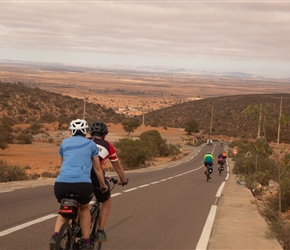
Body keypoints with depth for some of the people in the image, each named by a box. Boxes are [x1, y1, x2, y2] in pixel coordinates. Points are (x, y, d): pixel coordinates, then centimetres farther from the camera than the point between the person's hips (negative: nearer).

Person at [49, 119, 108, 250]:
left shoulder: (65, 142, 23)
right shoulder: (91, 144, 17)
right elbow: (97, 169, 24)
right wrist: (103, 184, 39)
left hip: (61, 183, 2)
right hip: (82, 184, -2)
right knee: (84, 208, 29)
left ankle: (55, 236, 2)